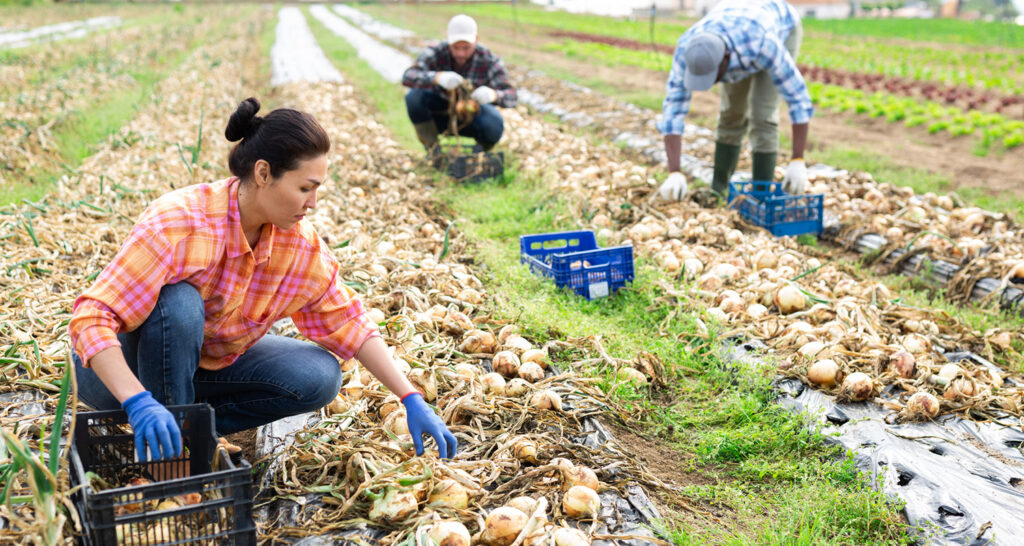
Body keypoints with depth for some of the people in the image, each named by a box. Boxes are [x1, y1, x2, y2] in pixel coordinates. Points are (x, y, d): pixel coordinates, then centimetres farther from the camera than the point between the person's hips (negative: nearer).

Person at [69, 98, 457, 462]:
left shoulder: (301, 245, -14)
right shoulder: (177, 223, -32)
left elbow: (347, 323, -5)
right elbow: (91, 317, -35)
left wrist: (412, 400, -10)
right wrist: (139, 402, -49)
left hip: (208, 363, 5)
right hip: (115, 372, -5)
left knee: (319, 377, -13)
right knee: (179, 302, -36)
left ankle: (188, 425, -5)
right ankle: (165, 453, -20)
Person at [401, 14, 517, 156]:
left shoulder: (489, 61, -24)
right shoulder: (436, 53, -23)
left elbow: (511, 98, -33)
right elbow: (408, 77, -39)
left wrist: (492, 94, -58)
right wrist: (438, 77, -59)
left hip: (471, 118, -1)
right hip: (440, 115, 1)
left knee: (494, 125, -34)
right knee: (414, 95, -28)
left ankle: (482, 149, 2)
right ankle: (433, 149, -9)